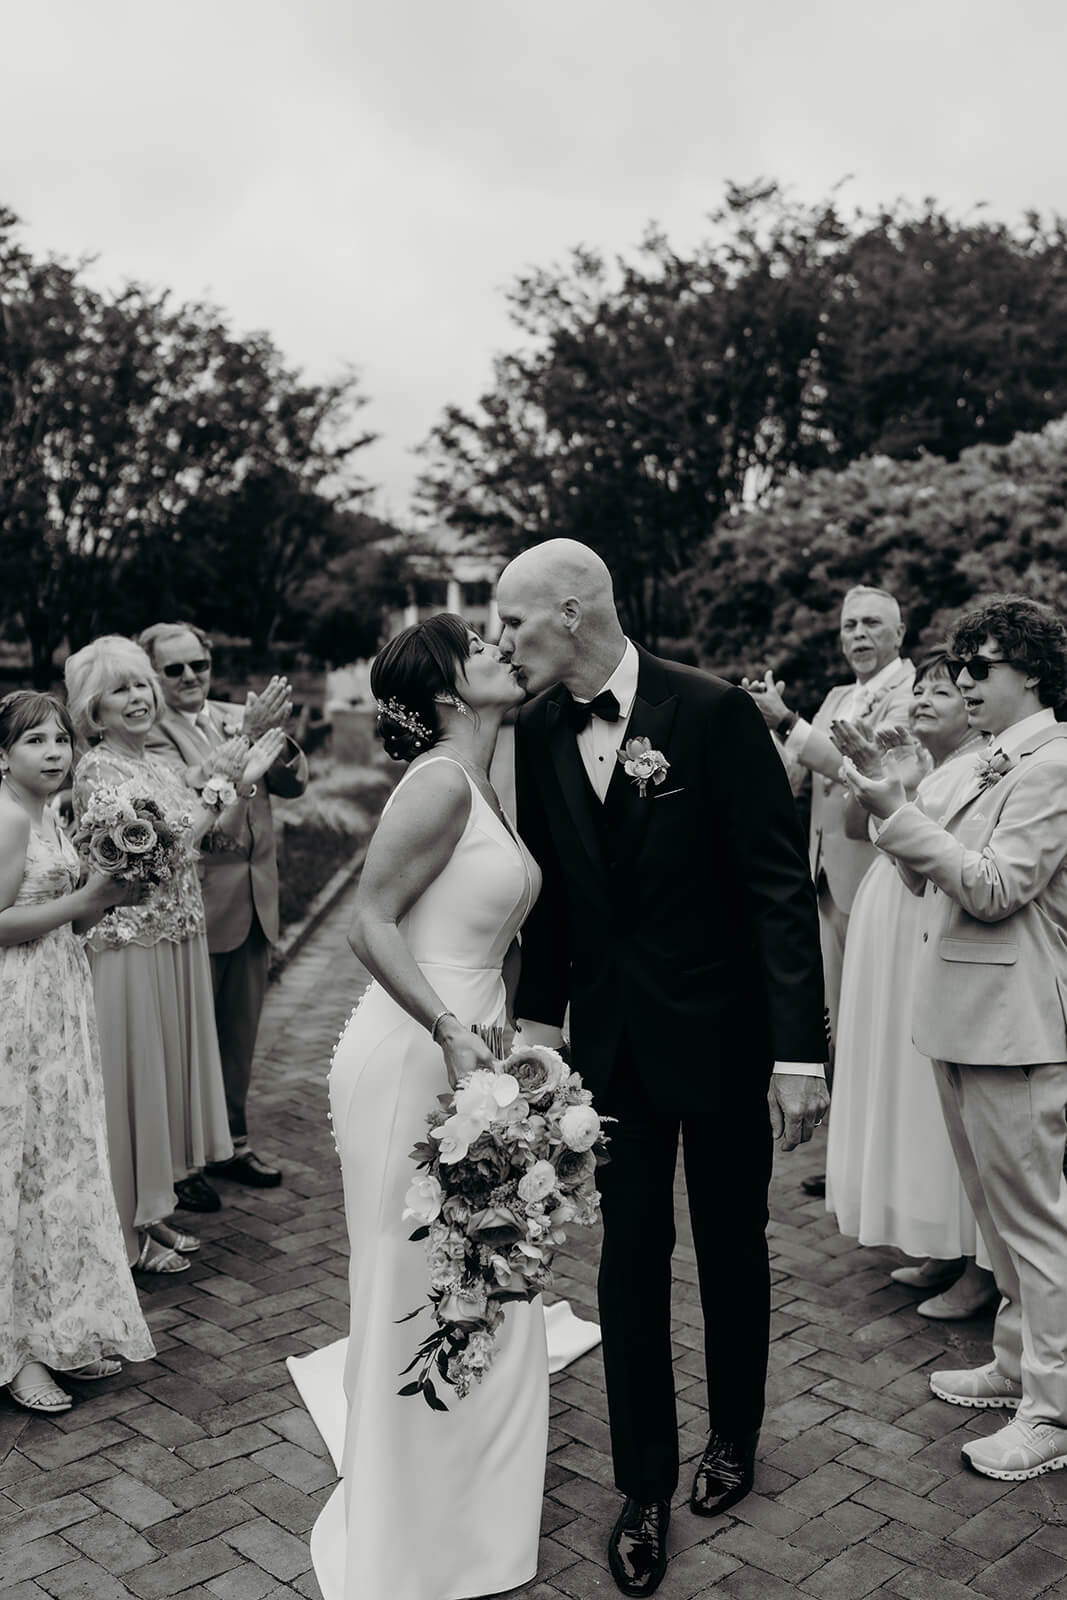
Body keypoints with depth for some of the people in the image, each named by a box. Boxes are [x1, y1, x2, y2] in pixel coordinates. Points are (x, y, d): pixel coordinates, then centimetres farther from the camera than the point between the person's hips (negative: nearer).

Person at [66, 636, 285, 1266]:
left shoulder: (157, 763, 10)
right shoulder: (98, 768, -13)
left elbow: (204, 839, 6)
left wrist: (242, 783, -2)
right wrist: (224, 788, -16)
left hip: (178, 941, 8)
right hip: (130, 947, -8)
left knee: (170, 1065, 15)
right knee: (133, 1071, 3)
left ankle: (153, 1208, 29)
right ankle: (130, 1226, 17)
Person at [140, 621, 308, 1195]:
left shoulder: (237, 717, 7)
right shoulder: (151, 731, -11)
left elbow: (293, 784, 0)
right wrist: (249, 734, -34)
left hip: (254, 903, 6)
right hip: (196, 906, -6)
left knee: (240, 1032, 17)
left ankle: (230, 1143, 33)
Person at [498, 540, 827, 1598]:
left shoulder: (713, 712, -17)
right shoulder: (539, 731, -2)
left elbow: (780, 884, -16)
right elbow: (549, 886, 7)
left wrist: (799, 1049, -19)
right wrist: (539, 1016, 3)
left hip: (721, 1031, -3)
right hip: (611, 1033, 3)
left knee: (731, 1245, 16)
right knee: (630, 1254, 9)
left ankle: (734, 1435, 40)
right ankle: (645, 1487, 25)